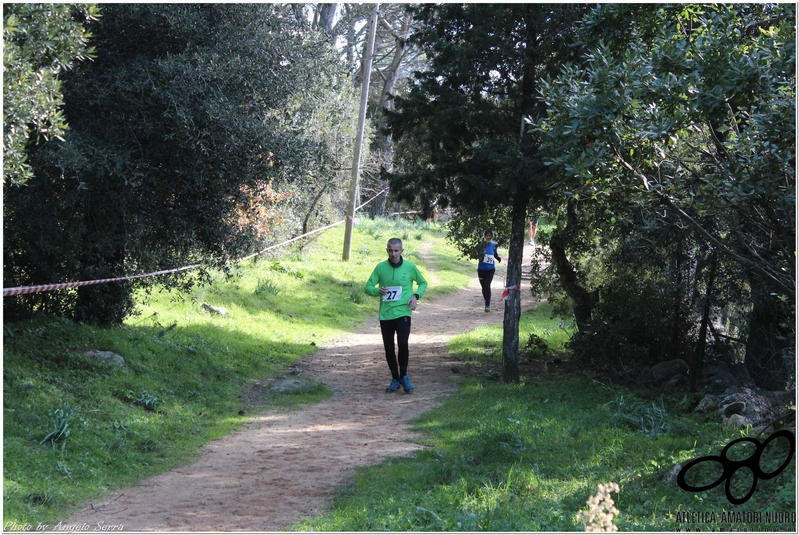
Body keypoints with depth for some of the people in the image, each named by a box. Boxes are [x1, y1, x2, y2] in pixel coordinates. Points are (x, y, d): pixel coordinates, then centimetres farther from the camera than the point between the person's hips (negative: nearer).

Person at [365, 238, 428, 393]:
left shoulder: (410, 267, -2)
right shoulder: (380, 267, 0)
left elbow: (423, 283, 13)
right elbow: (368, 287, 4)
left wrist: (416, 296, -5)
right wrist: (378, 290, -18)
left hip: (403, 312, -2)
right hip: (385, 314, 2)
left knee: (403, 344, -18)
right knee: (389, 348, 7)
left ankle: (403, 376, 3)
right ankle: (395, 379, 24)